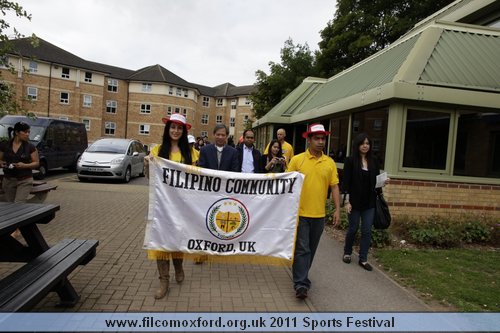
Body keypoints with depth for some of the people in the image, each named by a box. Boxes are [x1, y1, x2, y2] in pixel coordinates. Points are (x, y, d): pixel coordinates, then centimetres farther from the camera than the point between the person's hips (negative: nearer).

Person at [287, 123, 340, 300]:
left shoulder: (330, 162, 3)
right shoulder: (297, 159, -5)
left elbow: (334, 187, 5)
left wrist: (337, 209, -1)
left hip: (319, 215, 4)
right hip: (300, 213, -3)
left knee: (311, 249, 16)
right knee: (301, 249, -2)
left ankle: (301, 275, 36)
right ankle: (301, 284, 5)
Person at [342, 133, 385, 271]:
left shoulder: (374, 161, 6)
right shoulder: (350, 160, -7)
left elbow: (376, 181, 13)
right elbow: (346, 182, -10)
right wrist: (346, 201, -14)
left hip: (369, 202, 4)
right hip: (354, 201, -4)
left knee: (367, 231, 5)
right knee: (353, 229, 10)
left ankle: (363, 259, 17)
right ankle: (347, 253, 32)